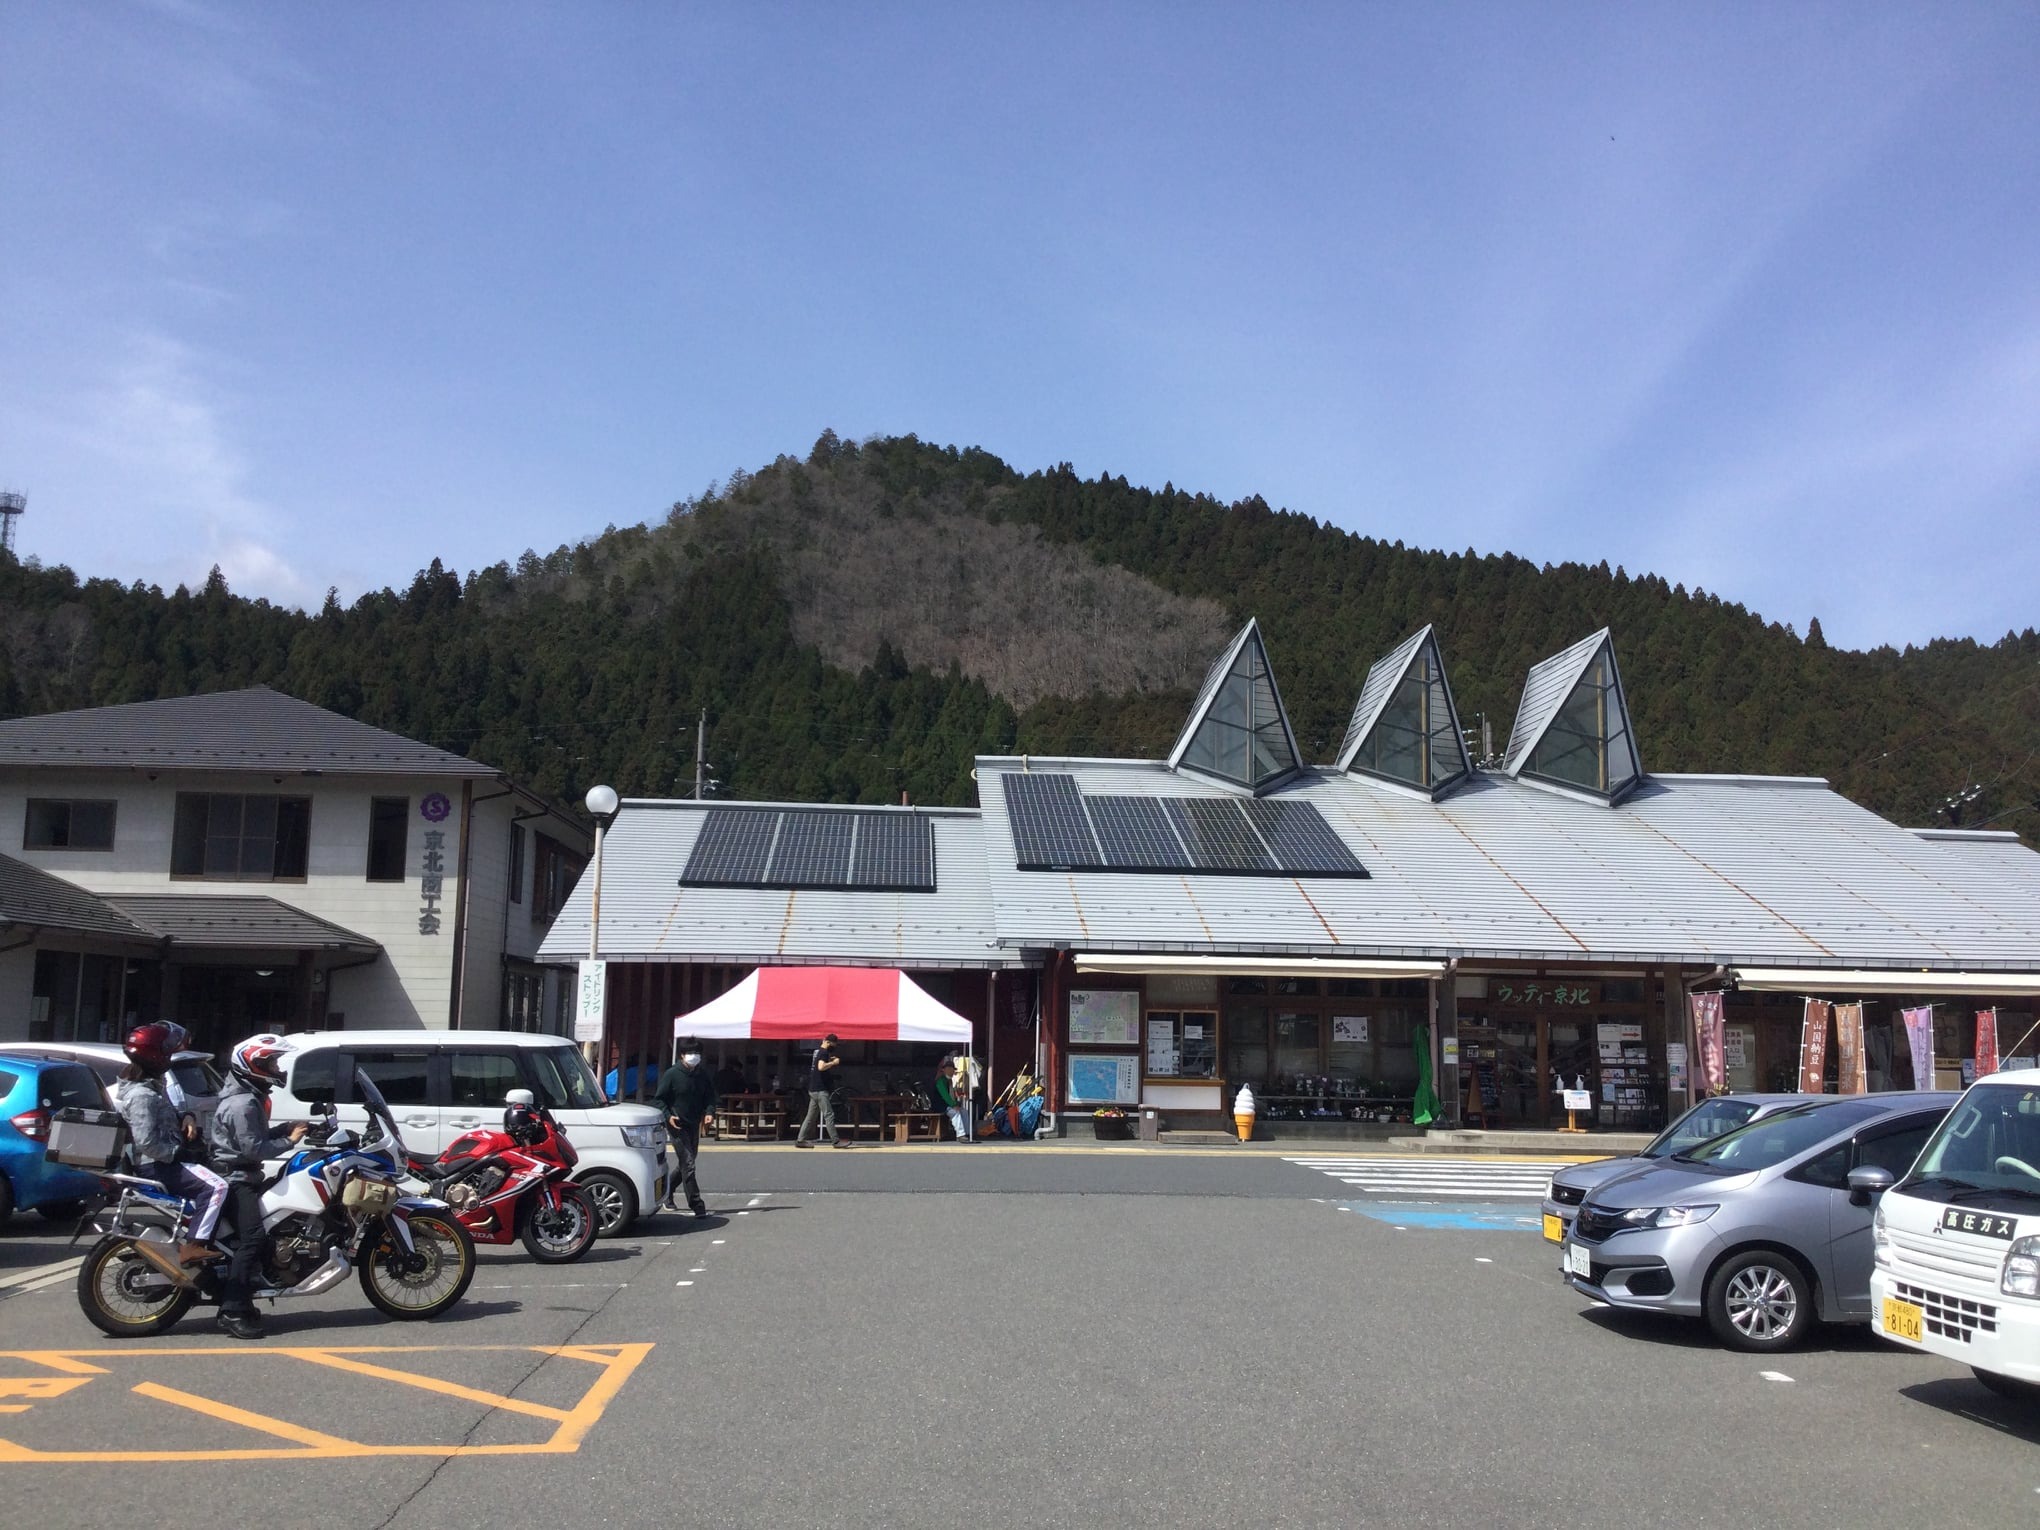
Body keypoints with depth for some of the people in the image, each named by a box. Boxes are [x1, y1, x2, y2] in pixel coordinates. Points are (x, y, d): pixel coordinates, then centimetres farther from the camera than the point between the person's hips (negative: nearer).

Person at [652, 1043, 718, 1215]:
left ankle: (667, 1192, 39)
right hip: (678, 1125, -6)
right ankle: (697, 1206, -12)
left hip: (694, 1125, 6)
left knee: (686, 1164, 16)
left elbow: (710, 1097, 12)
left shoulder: (704, 1075, 4)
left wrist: (709, 1112, -7)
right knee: (688, 1165, -12)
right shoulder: (672, 1074, -9)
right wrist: (668, 1116, -17)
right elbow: (659, 1098, -4)